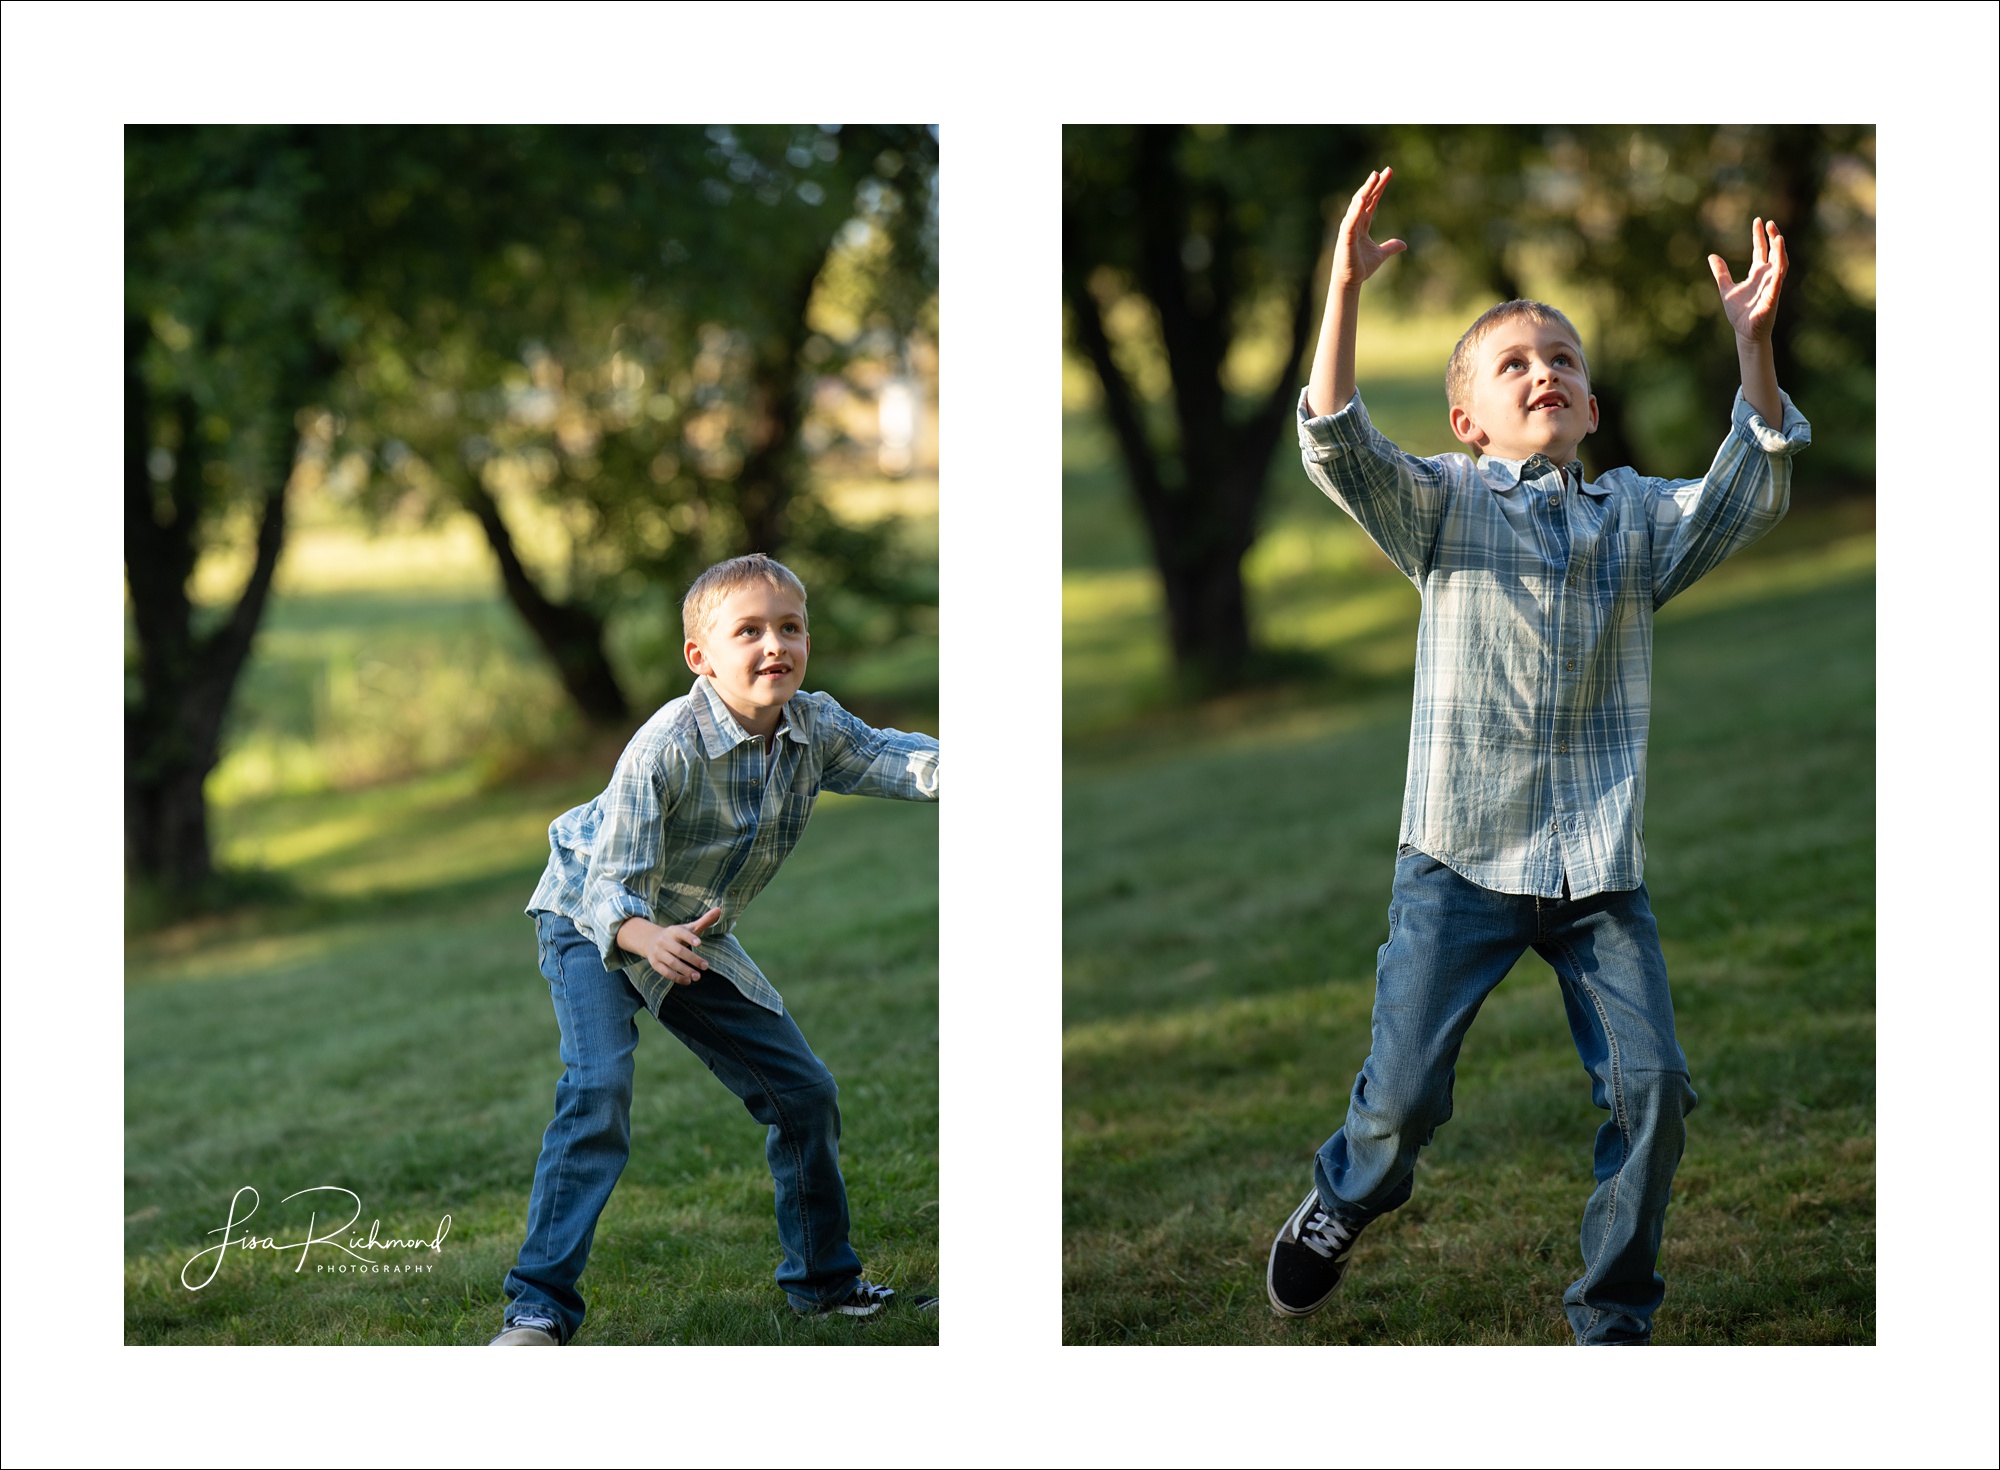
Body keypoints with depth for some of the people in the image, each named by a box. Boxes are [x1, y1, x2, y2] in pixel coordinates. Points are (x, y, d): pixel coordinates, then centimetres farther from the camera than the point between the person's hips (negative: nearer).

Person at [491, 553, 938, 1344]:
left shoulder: (814, 727, -13)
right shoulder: (666, 748, -32)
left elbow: (888, 759, -28)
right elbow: (614, 882, -35)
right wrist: (647, 937, -56)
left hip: (694, 935, 7)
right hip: (592, 923, -7)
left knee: (804, 1090, 8)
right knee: (599, 1087, -28)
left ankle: (824, 1279, 29)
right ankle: (538, 1306, -28)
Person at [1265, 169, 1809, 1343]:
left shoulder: (1638, 520, 11)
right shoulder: (1443, 507, 4)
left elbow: (1754, 494, -3)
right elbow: (1341, 450, -13)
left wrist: (1755, 344, -16)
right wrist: (1346, 295, -25)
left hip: (1602, 865, 2)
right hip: (1461, 853, -2)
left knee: (1652, 1084, -8)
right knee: (1405, 1089, -4)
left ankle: (1615, 1316, 10)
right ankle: (1345, 1203, 32)